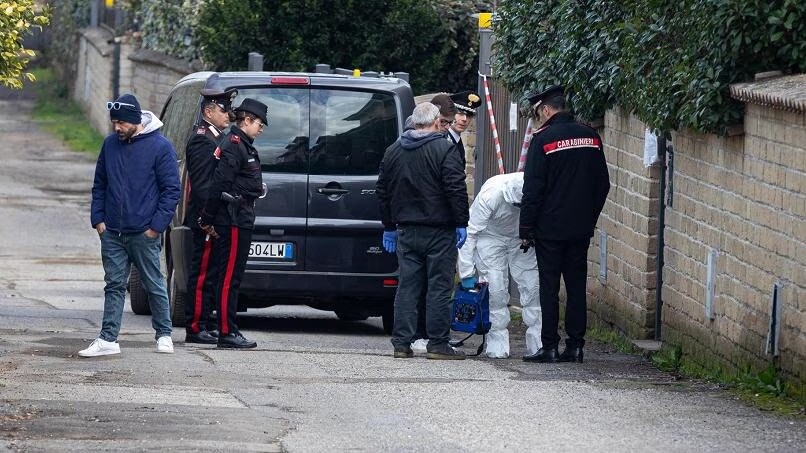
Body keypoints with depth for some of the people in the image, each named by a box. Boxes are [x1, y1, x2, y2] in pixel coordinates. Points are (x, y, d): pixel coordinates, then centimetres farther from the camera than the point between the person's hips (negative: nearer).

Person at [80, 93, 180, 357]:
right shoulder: (110, 145, 8)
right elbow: (99, 185, 16)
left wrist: (156, 226, -11)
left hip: (144, 234, -4)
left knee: (154, 285, 7)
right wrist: (98, 218, 4)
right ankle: (108, 340, 2)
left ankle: (164, 335, 19)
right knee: (114, 286, 3)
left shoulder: (159, 147, -7)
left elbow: (171, 189, -6)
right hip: (112, 233, 4)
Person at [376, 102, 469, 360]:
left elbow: (383, 192, 17)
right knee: (439, 287, -2)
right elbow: (456, 190, -14)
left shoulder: (393, 152, 11)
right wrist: (461, 224, -7)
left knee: (407, 287, 7)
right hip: (439, 232, -5)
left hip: (407, 232, 5)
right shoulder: (443, 150, -9)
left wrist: (389, 227, 22)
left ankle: (402, 343, 5)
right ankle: (438, 344, -2)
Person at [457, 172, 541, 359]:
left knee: (533, 288, -8)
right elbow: (469, 233, -26)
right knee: (495, 293, -12)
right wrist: (467, 274, -25)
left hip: (522, 239, 3)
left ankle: (539, 345, -6)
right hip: (490, 237, -3)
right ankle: (497, 347, -4)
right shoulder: (490, 195, -34)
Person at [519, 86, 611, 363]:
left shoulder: (543, 139, -11)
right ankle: (575, 345, 9)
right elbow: (602, 184, 13)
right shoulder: (590, 137, 7)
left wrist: (526, 230, -7)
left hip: (550, 228, -5)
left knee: (549, 288, 0)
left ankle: (549, 347, -1)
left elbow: (533, 189, -12)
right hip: (581, 228, 5)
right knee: (577, 286, 9)